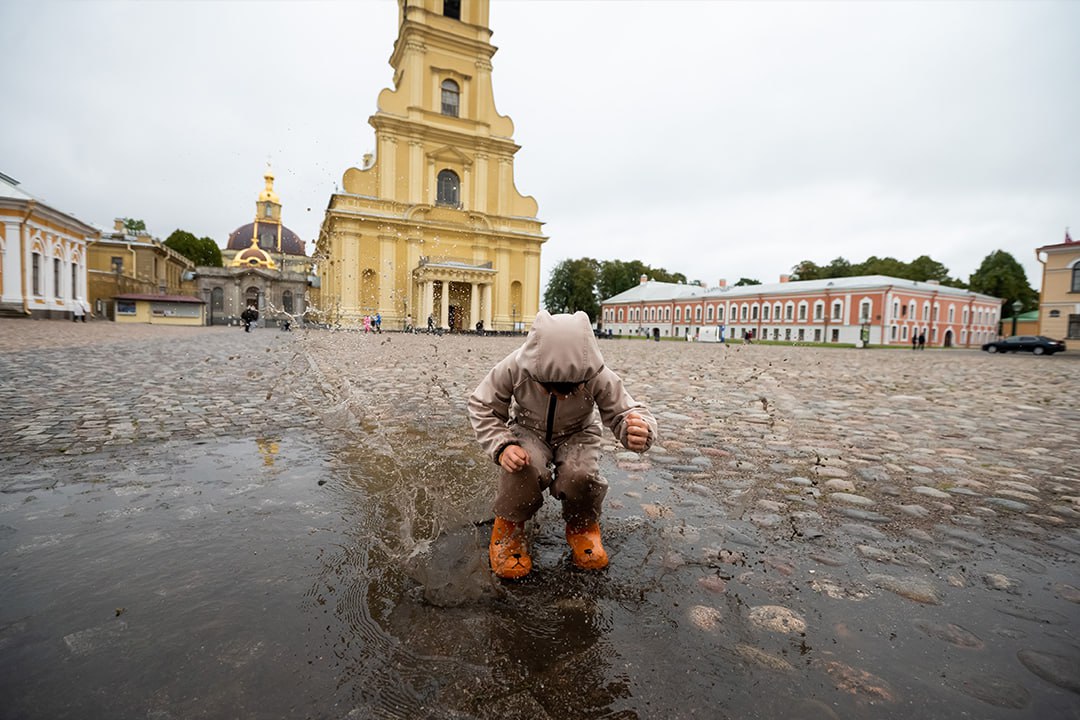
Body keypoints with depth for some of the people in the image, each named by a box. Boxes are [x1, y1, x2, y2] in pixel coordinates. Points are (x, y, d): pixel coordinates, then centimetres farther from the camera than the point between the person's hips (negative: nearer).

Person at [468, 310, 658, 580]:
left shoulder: (600, 377, -30)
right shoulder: (513, 368, -30)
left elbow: (627, 413, -21)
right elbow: (482, 407, -15)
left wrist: (639, 433, -47)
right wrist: (502, 445, -31)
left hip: (577, 434, 1)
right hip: (528, 430, 0)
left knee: (581, 475, -32)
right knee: (525, 469, -34)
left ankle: (582, 525, 5)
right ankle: (508, 526, -1)